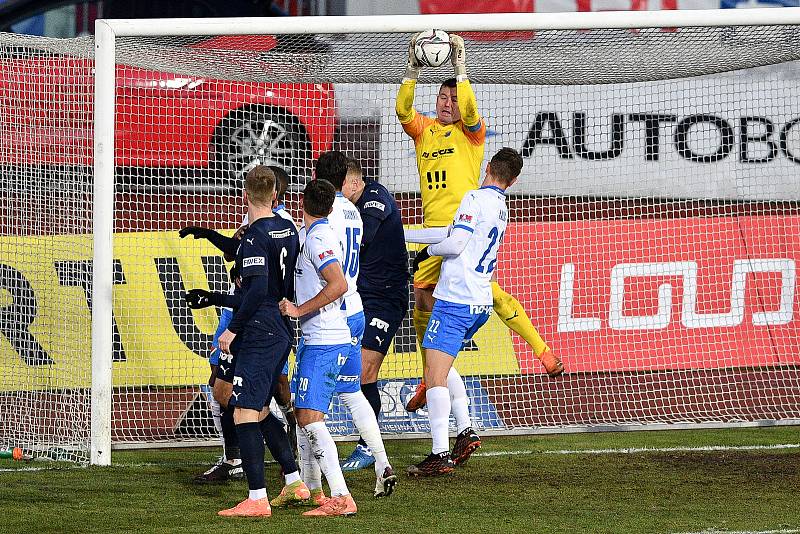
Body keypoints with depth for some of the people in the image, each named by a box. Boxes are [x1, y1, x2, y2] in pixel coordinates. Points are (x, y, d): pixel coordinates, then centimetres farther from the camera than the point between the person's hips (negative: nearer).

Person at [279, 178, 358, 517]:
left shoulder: (318, 238, -15)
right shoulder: (320, 235, 16)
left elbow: (338, 285, -28)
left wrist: (299, 310, -21)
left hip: (324, 343, -10)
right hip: (315, 340, 10)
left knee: (310, 418, -15)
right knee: (301, 413, 18)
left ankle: (342, 498, -20)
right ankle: (312, 491, 26)